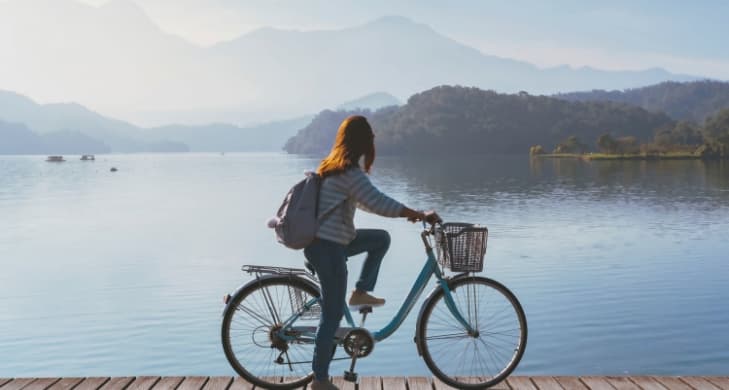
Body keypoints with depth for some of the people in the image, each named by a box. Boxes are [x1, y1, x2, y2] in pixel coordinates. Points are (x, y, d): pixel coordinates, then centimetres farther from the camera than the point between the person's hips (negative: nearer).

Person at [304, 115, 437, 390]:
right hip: (327, 247, -9)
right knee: (333, 314, -1)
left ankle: (360, 292, 16)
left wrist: (407, 212, 21)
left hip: (326, 240, 9)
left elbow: (363, 201, 22)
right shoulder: (351, 172, -19)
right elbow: (378, 202, -29)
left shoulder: (332, 166, 12)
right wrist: (420, 215, -22)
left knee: (381, 238, 19)